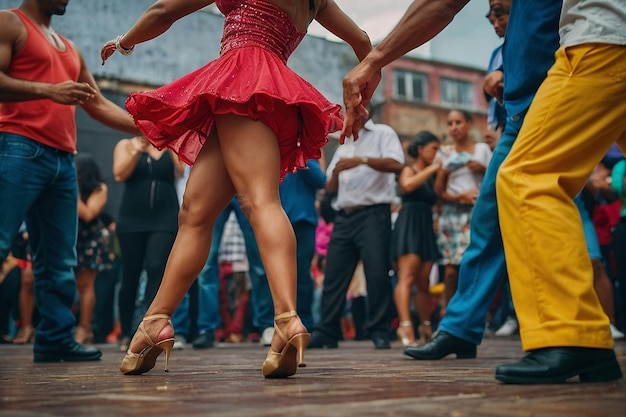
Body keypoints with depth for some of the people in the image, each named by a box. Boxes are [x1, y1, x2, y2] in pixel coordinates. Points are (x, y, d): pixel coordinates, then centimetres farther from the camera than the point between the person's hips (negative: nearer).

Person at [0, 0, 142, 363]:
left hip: (64, 160, 7)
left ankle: (56, 338, 9)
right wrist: (48, 91, -19)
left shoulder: (70, 49, 27)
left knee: (60, 261, 5)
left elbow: (100, 106, 27)